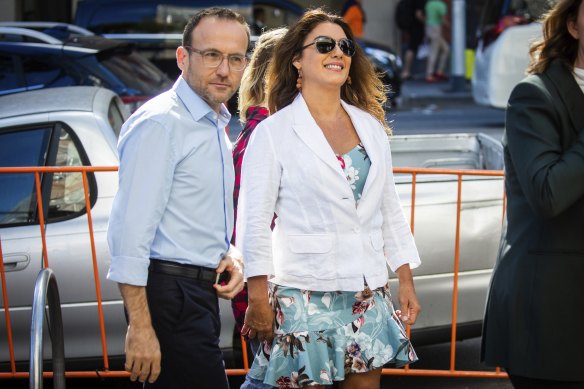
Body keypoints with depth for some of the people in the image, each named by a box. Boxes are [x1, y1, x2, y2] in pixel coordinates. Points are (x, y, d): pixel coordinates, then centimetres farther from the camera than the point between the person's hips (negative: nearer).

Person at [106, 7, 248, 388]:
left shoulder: (214, 125, 16)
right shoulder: (160, 123, -14)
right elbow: (132, 230, -21)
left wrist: (229, 253, 6)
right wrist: (140, 327, -26)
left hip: (199, 292, 10)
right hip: (172, 295, -10)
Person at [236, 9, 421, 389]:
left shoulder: (371, 127, 10)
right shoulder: (273, 132, -5)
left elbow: (391, 211, 15)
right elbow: (254, 222, -6)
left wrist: (407, 282, 12)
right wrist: (258, 301, -9)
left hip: (369, 295, 5)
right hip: (305, 295, -4)